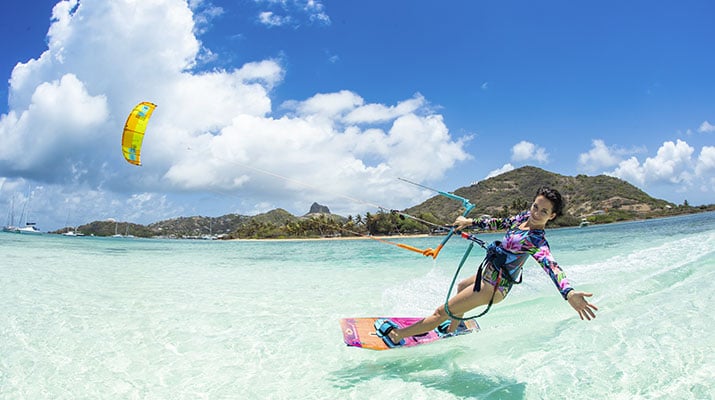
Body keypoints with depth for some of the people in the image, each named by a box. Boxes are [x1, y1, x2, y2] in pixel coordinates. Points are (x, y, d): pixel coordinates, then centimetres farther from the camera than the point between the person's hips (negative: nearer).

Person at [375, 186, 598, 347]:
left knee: (442, 312, -2)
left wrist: (569, 293, -63)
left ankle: (396, 335, 11)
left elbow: (550, 265, -46)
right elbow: (501, 223, 9)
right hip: (489, 274, 10)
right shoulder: (525, 217, -6)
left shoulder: (536, 241, -29)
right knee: (461, 287, 38)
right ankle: (452, 329, 59)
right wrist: (471, 223, 11)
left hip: (493, 286, -10)